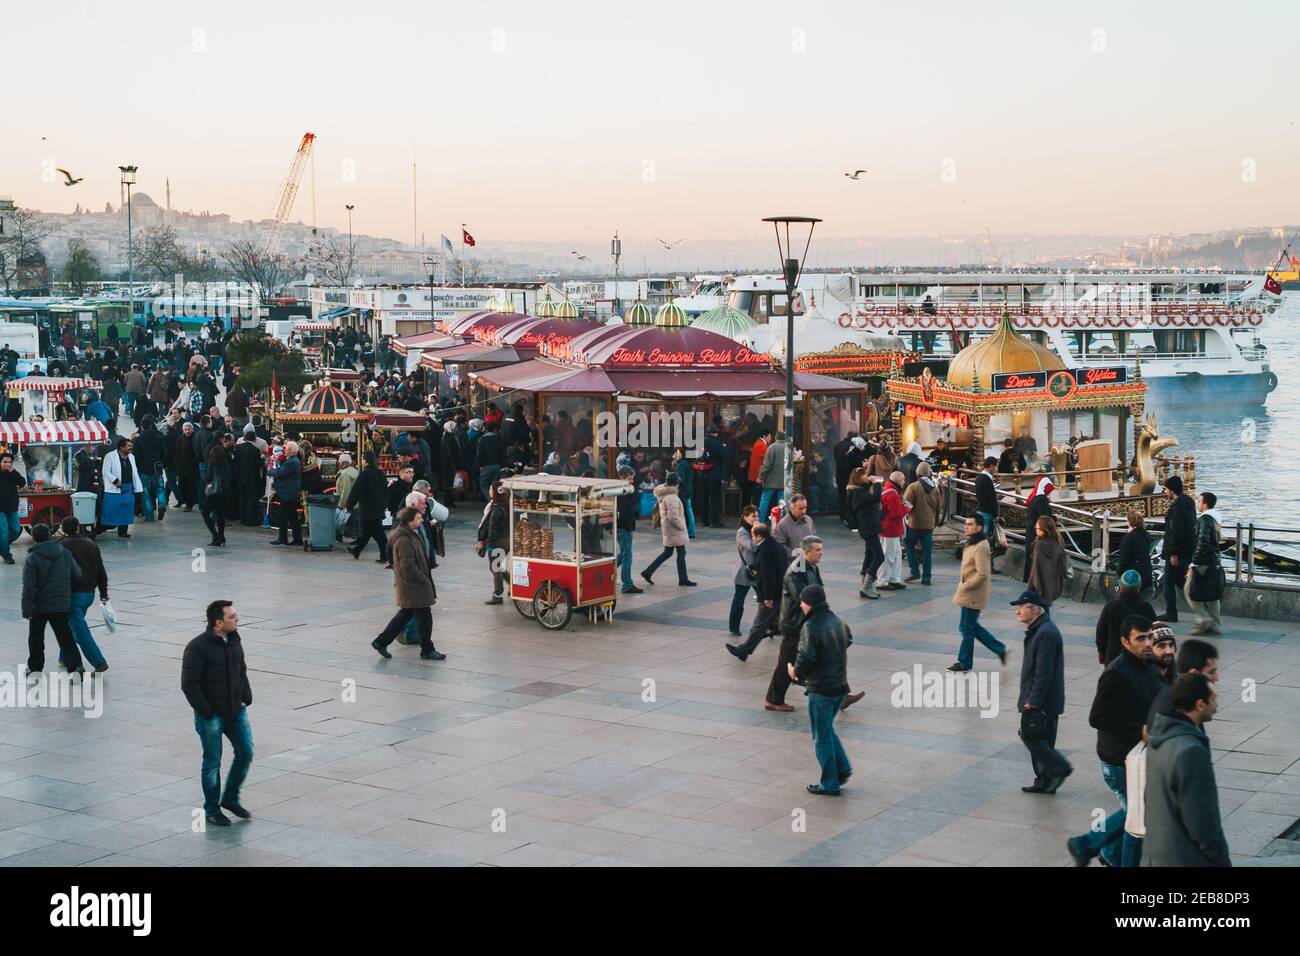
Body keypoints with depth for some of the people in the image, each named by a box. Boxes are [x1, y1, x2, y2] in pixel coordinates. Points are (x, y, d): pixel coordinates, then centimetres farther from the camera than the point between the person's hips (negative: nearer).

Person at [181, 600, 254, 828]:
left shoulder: (234, 641, 4)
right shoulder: (197, 648, -18)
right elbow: (189, 684, -18)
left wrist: (246, 698, 7)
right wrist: (206, 712, -18)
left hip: (236, 711, 7)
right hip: (211, 715, -7)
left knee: (245, 753, 7)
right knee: (212, 762, 4)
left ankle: (230, 798, 27)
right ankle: (212, 810, 19)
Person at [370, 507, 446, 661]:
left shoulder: (411, 536, 12)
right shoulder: (404, 540, -21)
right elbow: (408, 565, -25)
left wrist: (425, 579, 18)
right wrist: (424, 580, -17)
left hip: (409, 586, 11)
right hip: (413, 588, -11)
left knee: (404, 615, 17)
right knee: (424, 616, -2)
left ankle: (381, 642, 22)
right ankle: (427, 650, 9)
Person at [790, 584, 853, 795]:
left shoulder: (811, 627, -19)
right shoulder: (837, 622, 5)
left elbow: (806, 657, -23)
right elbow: (848, 639, 21)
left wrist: (794, 671, -3)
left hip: (820, 690, -8)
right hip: (840, 686, 8)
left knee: (822, 738, 5)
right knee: (828, 730, 25)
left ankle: (829, 784, 12)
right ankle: (843, 768, 19)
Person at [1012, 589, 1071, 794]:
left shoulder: (1046, 633, -20)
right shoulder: (1038, 629, 13)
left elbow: (1044, 671, -23)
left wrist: (1032, 700, -21)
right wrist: (1026, 697, 19)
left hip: (1041, 702, -10)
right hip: (1041, 700, 10)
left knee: (1030, 736, -7)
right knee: (1040, 739, 13)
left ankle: (1059, 768, 0)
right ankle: (1045, 781, 19)